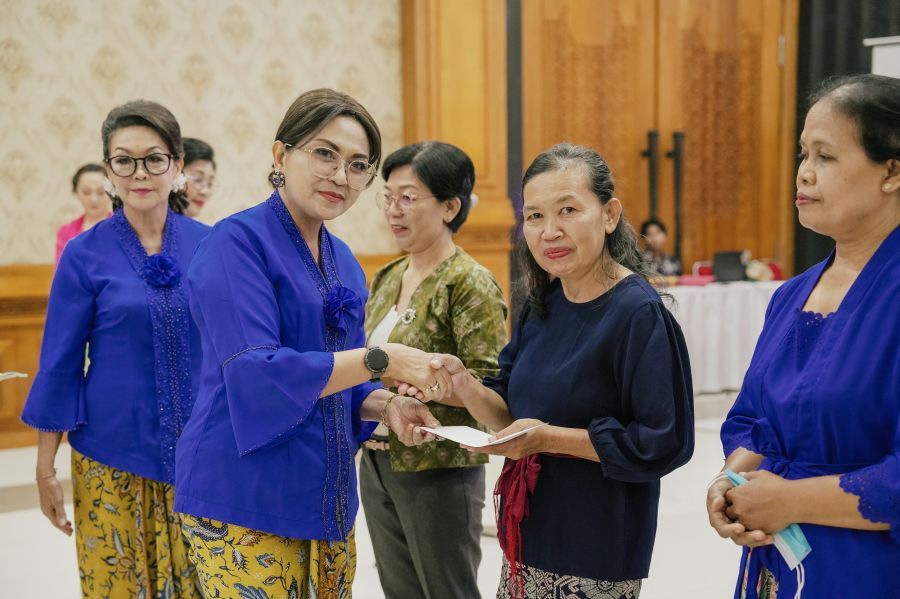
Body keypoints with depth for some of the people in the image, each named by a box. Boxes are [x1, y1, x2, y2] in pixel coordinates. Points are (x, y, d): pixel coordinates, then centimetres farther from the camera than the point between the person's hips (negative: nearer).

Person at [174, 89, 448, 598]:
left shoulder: (344, 262, 10)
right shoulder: (239, 241, -12)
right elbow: (254, 370, -23)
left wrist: (386, 405, -6)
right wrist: (383, 359, -25)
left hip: (326, 496, 7)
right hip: (244, 499, -7)